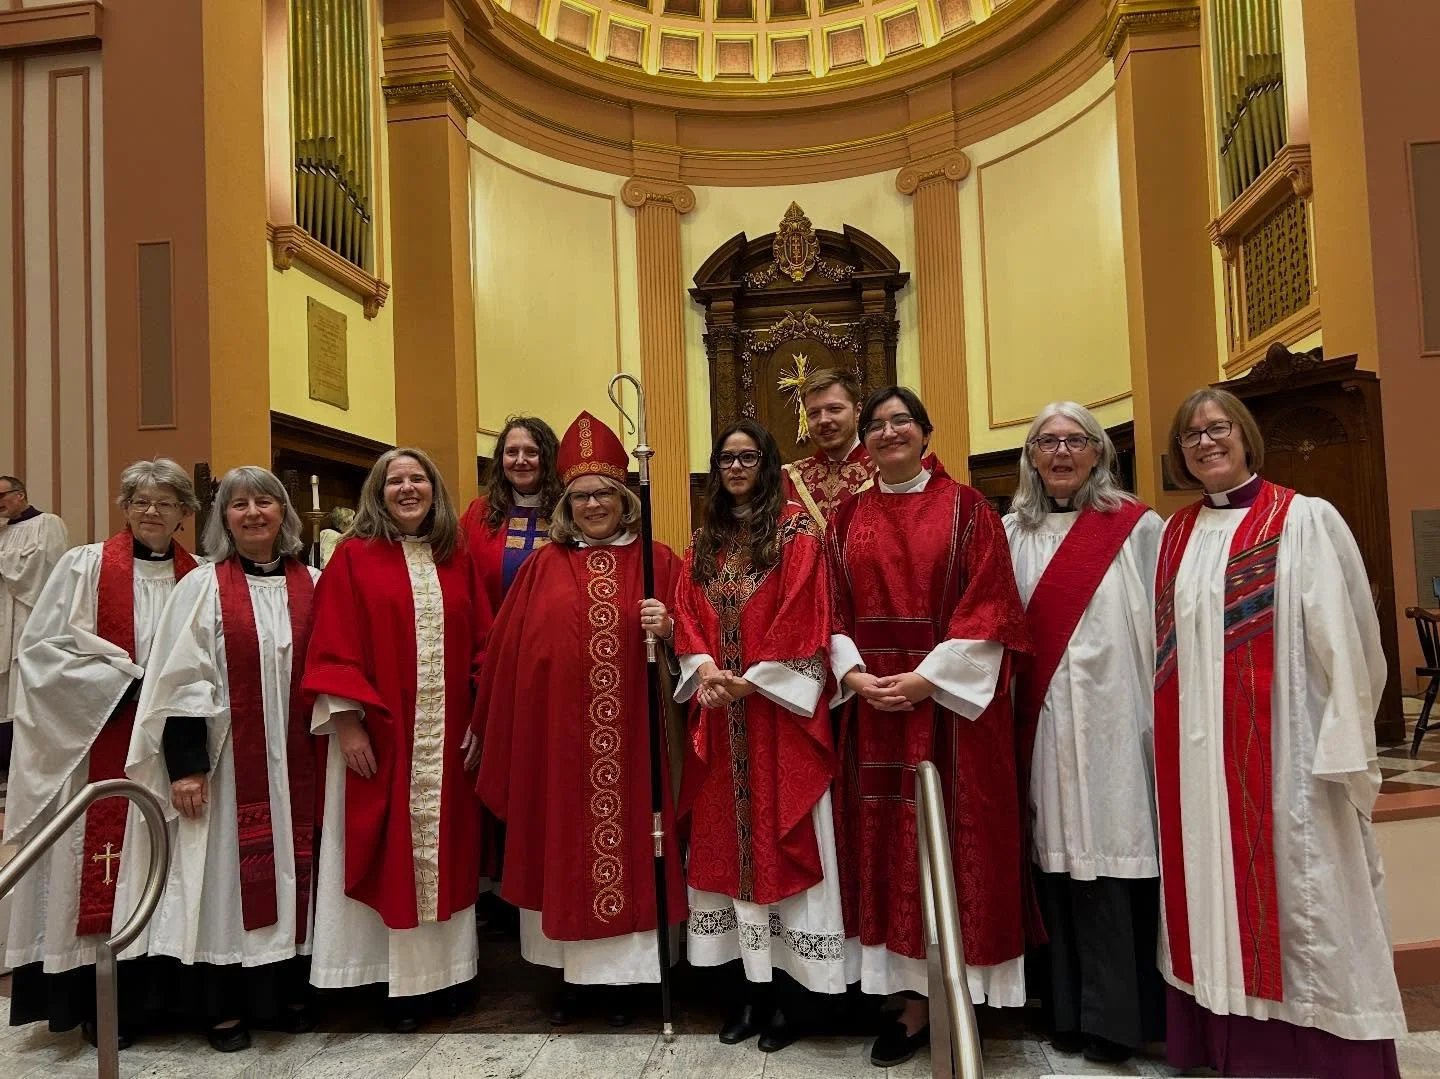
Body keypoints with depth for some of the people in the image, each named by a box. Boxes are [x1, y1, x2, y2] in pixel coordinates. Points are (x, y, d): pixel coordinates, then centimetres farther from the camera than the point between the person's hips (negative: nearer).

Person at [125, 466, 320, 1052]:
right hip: (227, 761, -2)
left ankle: (289, 989, 25)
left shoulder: (312, 585, 5)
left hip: (294, 761, 3)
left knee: (292, 866, 10)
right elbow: (181, 681, -6)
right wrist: (186, 765, -11)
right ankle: (223, 1006, 19)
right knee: (227, 871, 5)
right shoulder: (202, 586, -2)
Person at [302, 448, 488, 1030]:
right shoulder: (354, 557, -1)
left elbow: (481, 643, 9)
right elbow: (335, 648, -6)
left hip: (448, 736, 3)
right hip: (381, 736, -3)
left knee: (445, 848, 10)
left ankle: (446, 970, 23)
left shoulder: (455, 558, 9)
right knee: (391, 852, 4)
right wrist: (346, 722, -13)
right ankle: (400, 983, 16)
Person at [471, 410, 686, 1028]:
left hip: (631, 737, -1)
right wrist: (489, 730, 6)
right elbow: (509, 650, 6)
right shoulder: (543, 566, 6)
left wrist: (667, 629, -17)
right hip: (554, 735, 1)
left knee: (625, 844, 5)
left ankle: (623, 975, 22)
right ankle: (569, 973, 26)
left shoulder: (657, 562, 3)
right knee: (563, 849, 10)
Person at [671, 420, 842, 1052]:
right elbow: (686, 614, 9)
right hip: (721, 712, 5)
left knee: (782, 837, 0)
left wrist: (751, 679, -15)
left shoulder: (796, 529, -3)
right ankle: (753, 987, 20)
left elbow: (802, 616, -11)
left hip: (778, 707, -5)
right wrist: (703, 669, -10)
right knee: (728, 839, 8)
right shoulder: (704, 540, 14)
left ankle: (791, 992, 12)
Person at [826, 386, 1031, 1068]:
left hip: (951, 700, -3)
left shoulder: (966, 508, 1)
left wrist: (927, 679, -15)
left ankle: (957, 995, 15)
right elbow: (834, 609, 9)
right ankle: (915, 996, 17)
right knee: (888, 842, 6)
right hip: (873, 703, 3)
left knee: (953, 839, 2)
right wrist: (854, 673, -8)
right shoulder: (848, 519, 11)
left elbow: (988, 605, -7)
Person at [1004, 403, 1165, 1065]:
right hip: (1044, 724, 3)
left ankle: (1119, 1014, 15)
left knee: (1116, 852, 0)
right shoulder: (1012, 533, 10)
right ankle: (1072, 1009, 20)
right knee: (1061, 856, 7)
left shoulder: (1139, 528, 2)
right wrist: (1014, 713, 3)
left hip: (1116, 718, -2)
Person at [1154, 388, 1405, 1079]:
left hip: (1282, 748, -5)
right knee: (1216, 894, 11)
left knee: (1297, 898, 2)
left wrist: (1343, 752, -13)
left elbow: (1342, 640, -9)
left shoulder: (1304, 521, -4)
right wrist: (1171, 747, 10)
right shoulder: (1175, 535, 11)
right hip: (1195, 756, 5)